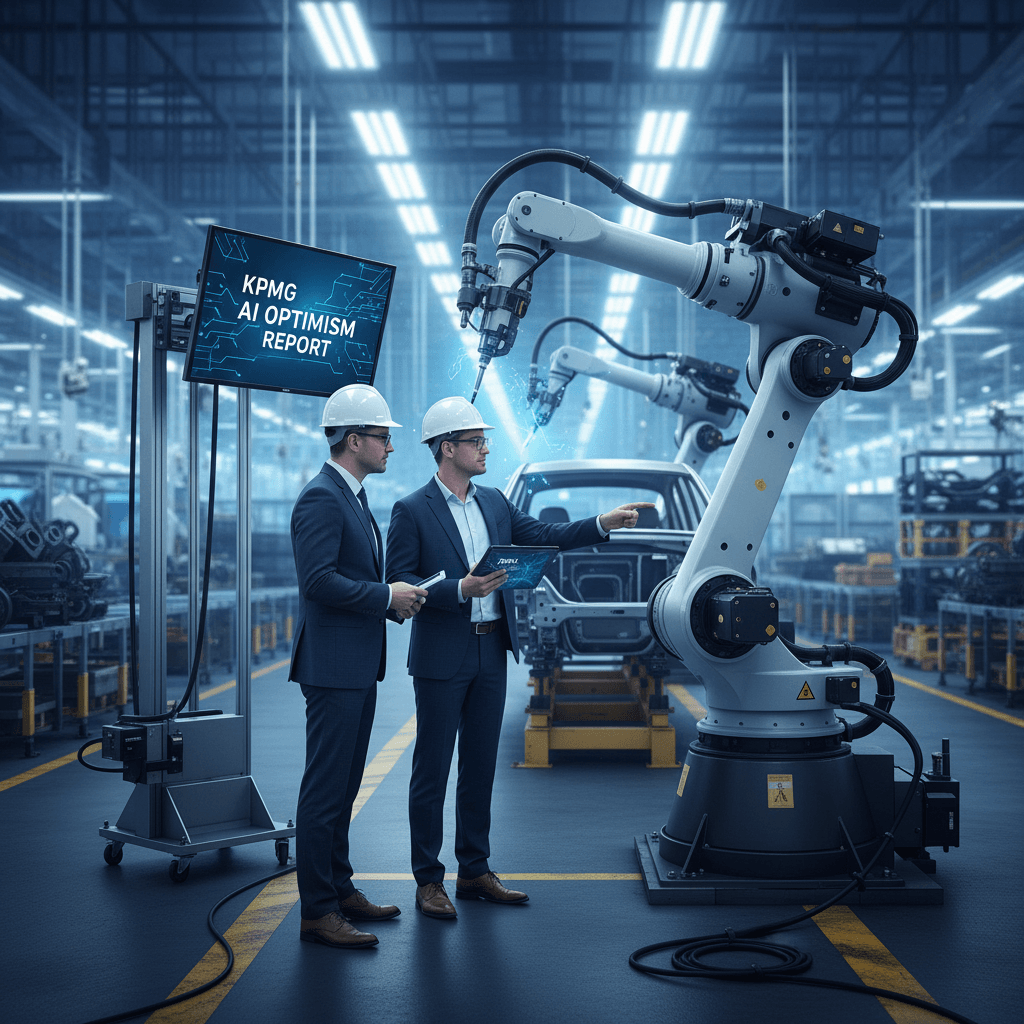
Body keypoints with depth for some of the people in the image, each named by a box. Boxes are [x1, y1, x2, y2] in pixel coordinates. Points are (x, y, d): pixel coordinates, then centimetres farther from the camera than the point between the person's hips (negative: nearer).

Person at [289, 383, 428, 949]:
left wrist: (396, 600, 7)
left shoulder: (353, 496, 17)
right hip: (333, 664, -10)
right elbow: (319, 580, -23)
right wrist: (387, 596, -17)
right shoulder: (320, 498, -15)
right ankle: (317, 911, 2)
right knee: (325, 790, -5)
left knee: (343, 786, 17)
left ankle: (339, 889, 27)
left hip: (359, 666, 10)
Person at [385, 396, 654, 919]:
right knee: (432, 770, 2)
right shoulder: (411, 511, -8)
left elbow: (543, 535, 10)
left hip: (492, 652, 6)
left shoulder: (495, 502, 11)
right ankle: (428, 880, 11)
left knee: (481, 767, 12)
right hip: (442, 657, -6)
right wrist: (460, 590, -22)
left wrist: (603, 523, -1)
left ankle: (474, 871, 22)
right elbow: (398, 582, -11)